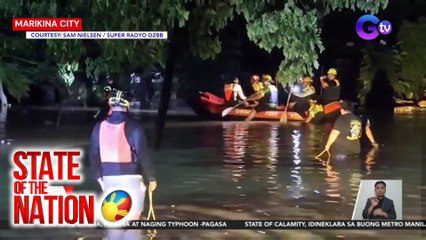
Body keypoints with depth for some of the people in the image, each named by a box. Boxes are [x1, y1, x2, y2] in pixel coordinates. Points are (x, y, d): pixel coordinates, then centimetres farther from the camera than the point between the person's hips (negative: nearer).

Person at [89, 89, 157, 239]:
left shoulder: (100, 127, 2)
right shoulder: (133, 126, -12)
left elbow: (93, 153, 8)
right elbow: (143, 155, -12)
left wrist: (98, 176, 20)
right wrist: (151, 177, -1)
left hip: (109, 177, 4)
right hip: (130, 177, -4)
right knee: (133, 217, 5)